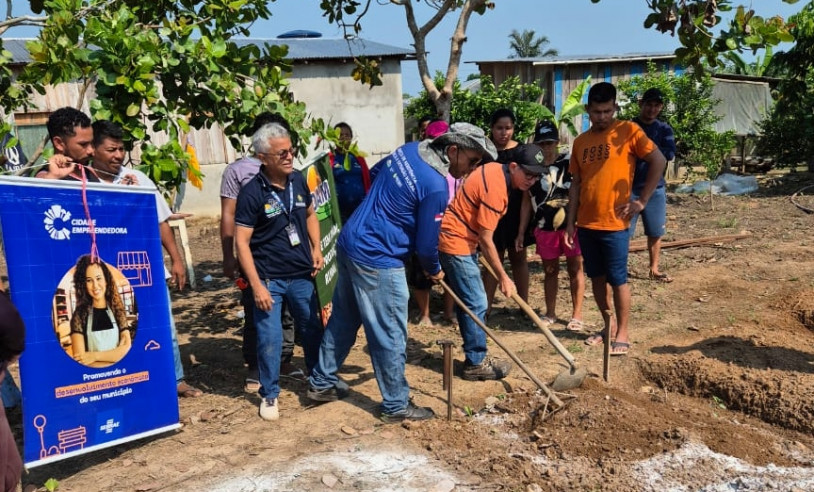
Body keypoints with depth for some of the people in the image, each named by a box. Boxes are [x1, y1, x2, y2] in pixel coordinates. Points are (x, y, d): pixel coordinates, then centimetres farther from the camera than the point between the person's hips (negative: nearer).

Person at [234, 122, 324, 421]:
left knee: (313, 330, 15)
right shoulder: (252, 193, -15)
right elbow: (241, 241, -15)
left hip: (302, 275, 5)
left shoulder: (298, 181, 0)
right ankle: (269, 395, 20)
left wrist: (316, 248, 3)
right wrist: (257, 285, -19)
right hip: (269, 279, -5)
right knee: (270, 339, 0)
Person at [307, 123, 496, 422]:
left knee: (342, 320, 21)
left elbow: (375, 172, 22)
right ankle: (396, 406, 19)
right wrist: (434, 270, 7)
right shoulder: (436, 187, -21)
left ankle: (322, 383, 35)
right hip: (377, 260, -9)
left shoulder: (410, 149, 4)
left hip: (349, 243, 9)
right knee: (391, 337, 4)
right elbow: (426, 243, -13)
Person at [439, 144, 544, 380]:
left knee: (471, 302, 14)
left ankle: (475, 357, 23)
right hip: (457, 244, -10)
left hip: (461, 240, 10)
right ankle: (476, 364, 6)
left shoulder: (495, 169, 4)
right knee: (476, 305, -4)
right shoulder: (495, 189, -24)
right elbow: (486, 240, -20)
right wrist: (503, 277, -12)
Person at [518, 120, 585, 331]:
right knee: (550, 270, 13)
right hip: (544, 228, 3)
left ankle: (577, 315, 13)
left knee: (575, 269, 4)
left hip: (571, 225, -3)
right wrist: (521, 232, 9)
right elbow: (527, 201, 10)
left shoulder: (569, 163, -6)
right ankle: (550, 313, 24)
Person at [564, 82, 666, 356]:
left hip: (614, 223, -5)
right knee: (596, 277, 12)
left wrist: (642, 201, -12)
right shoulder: (581, 142, 10)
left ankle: (622, 334, 12)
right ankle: (608, 326, 26)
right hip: (586, 223, 5)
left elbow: (658, 161, -10)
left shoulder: (628, 131, -4)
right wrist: (571, 222, 7)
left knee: (617, 279, 1)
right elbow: (576, 184, 12)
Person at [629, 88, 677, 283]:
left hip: (655, 189, 3)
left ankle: (654, 270, 24)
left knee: (655, 233, 11)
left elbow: (670, 154, -11)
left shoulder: (664, 129, 5)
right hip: (629, 188, -3)